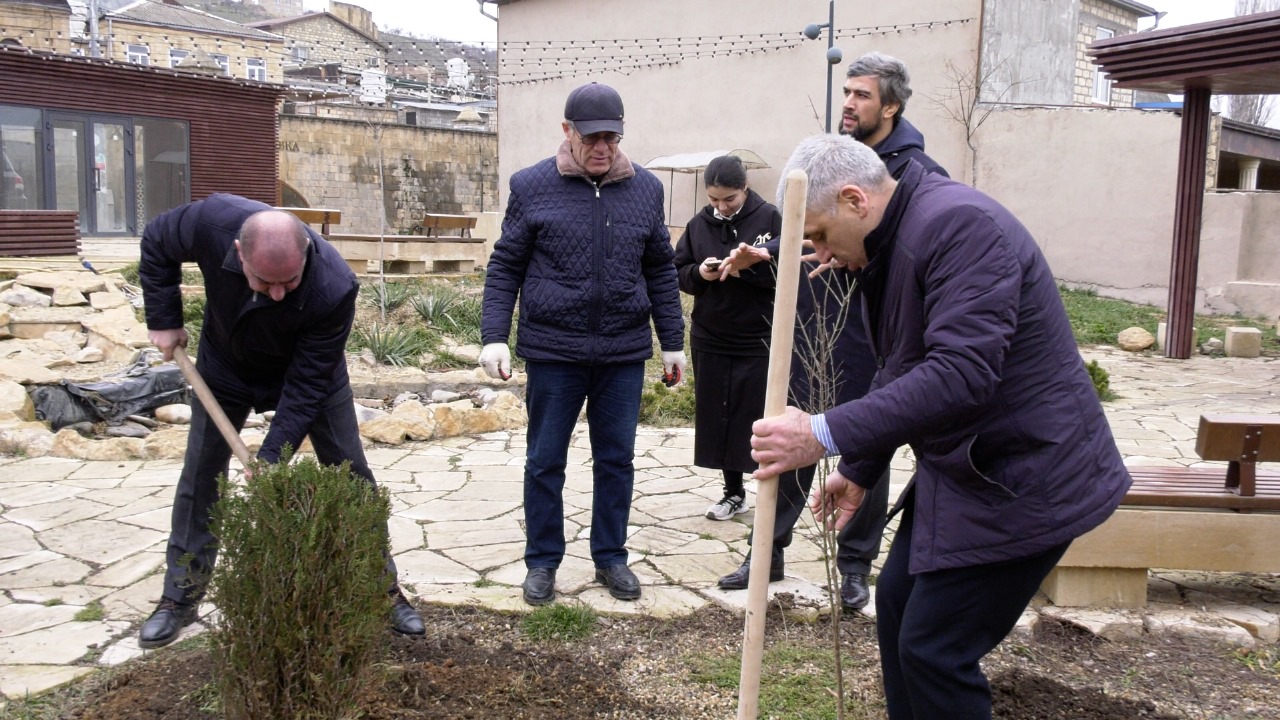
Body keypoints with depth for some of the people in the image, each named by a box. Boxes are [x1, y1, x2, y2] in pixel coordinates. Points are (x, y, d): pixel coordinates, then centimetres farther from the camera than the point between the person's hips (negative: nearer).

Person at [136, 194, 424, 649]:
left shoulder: (334, 288, -40)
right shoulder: (211, 221, -35)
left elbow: (308, 384, -31)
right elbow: (156, 243, -9)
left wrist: (272, 456, -32)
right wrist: (164, 320, -12)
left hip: (308, 371, -2)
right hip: (226, 368, 2)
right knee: (199, 479, 6)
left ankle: (384, 587, 14)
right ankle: (180, 597, 22)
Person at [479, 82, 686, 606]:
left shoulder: (645, 188, 6)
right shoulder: (532, 186, -2)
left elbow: (661, 271, 11)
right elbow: (505, 267, 2)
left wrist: (673, 342, 11)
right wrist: (494, 336, -7)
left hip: (624, 353, 2)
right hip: (552, 350, -2)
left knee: (617, 460, 11)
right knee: (544, 462, 8)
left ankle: (610, 557, 27)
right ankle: (542, 562, 24)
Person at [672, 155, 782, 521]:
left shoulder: (769, 219, -6)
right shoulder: (699, 224, 5)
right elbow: (677, 272, 9)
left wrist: (749, 266, -24)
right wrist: (698, 273, -12)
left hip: (760, 341, -4)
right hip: (710, 340, 4)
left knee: (759, 419, 0)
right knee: (718, 417, 10)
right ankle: (734, 492, 25)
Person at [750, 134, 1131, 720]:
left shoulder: (959, 225, -24)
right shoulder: (888, 244, 8)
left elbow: (961, 374, -33)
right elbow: (898, 373, 17)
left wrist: (826, 436, -34)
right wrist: (860, 470, 20)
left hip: (1020, 480, -10)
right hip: (957, 471, 10)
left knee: (933, 652, -5)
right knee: (897, 604, 17)